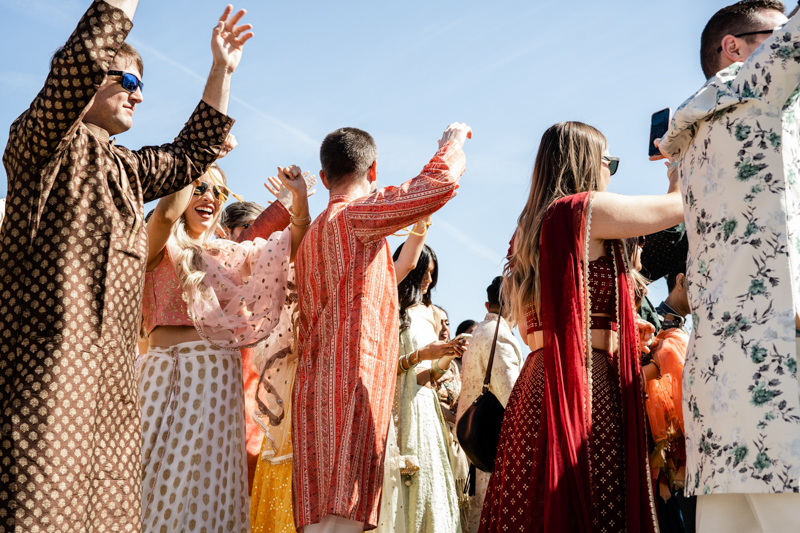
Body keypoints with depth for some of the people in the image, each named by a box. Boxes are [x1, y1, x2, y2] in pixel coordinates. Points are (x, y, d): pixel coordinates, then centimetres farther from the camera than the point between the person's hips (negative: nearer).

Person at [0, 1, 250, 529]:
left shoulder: (126, 169, 26)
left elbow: (191, 154, 39)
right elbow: (82, 60, -15)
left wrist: (222, 70, 36)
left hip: (112, 380, 8)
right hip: (52, 361, -8)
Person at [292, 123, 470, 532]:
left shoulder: (311, 234, 23)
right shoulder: (356, 214, -4)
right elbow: (440, 183, -12)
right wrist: (453, 140, 7)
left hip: (315, 389, 9)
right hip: (350, 388, -9)